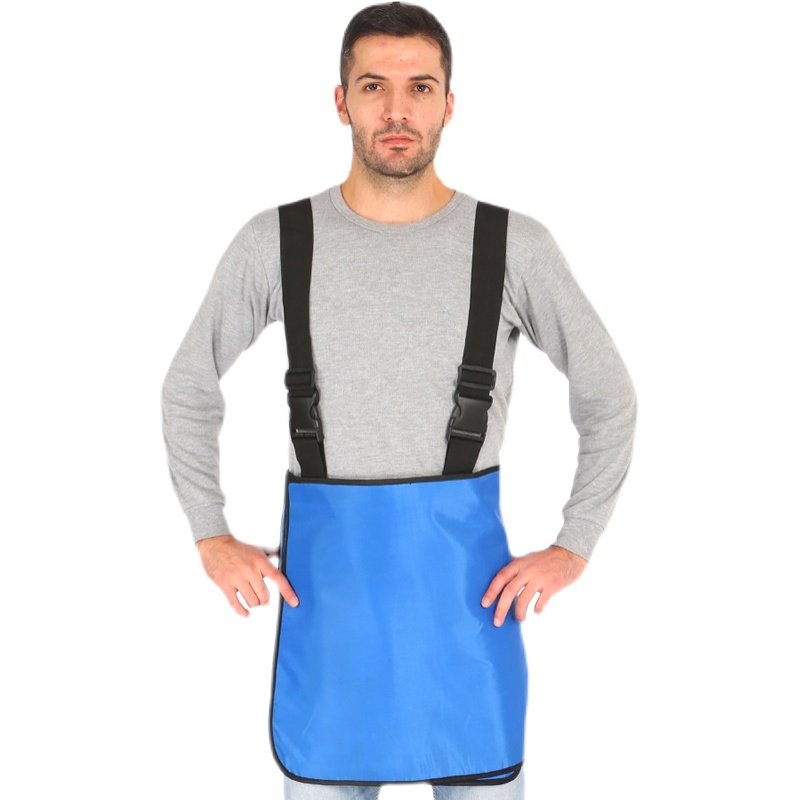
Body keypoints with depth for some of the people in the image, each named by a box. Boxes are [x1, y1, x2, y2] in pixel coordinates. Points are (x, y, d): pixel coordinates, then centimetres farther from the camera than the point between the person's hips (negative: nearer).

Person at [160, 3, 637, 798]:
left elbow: (609, 397, 5)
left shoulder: (515, 246, -5)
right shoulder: (274, 243, -2)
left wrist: (574, 546, -1)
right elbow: (188, 389, 10)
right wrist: (211, 537, 3)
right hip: (323, 580, 1)